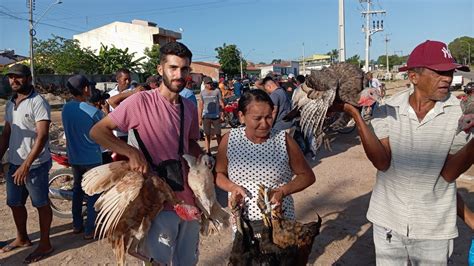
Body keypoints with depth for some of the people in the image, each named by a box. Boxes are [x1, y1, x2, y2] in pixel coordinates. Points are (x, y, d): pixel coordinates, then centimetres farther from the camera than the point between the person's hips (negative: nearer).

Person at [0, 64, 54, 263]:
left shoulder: (38, 102, -15)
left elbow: (42, 136, -21)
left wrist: (26, 165, -24)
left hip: (35, 165, -8)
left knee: (41, 205, 5)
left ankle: (45, 245, 20)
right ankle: (22, 238, 39)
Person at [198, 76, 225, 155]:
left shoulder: (217, 91, 1)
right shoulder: (202, 93, 8)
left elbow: (221, 103, 2)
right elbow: (200, 106, 10)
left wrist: (222, 114, -6)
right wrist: (200, 118, 6)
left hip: (216, 116, -2)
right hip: (206, 116, 2)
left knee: (218, 134, 2)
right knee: (207, 134, 8)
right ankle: (208, 151, 15)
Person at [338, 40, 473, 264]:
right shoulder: (387, 109, -7)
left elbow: (448, 174, -12)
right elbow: (382, 162, -17)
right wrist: (356, 116, -25)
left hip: (433, 227, 0)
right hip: (387, 220, 1)